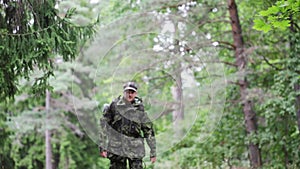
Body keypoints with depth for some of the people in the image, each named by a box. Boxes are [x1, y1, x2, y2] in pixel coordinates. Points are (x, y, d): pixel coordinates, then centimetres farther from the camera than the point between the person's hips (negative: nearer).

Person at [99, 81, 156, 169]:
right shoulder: (114, 106, 0)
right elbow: (104, 127, 1)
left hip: (135, 149, 1)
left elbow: (149, 131, 9)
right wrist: (103, 147, -5)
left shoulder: (140, 110, 4)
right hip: (117, 148, -1)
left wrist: (153, 152, 8)